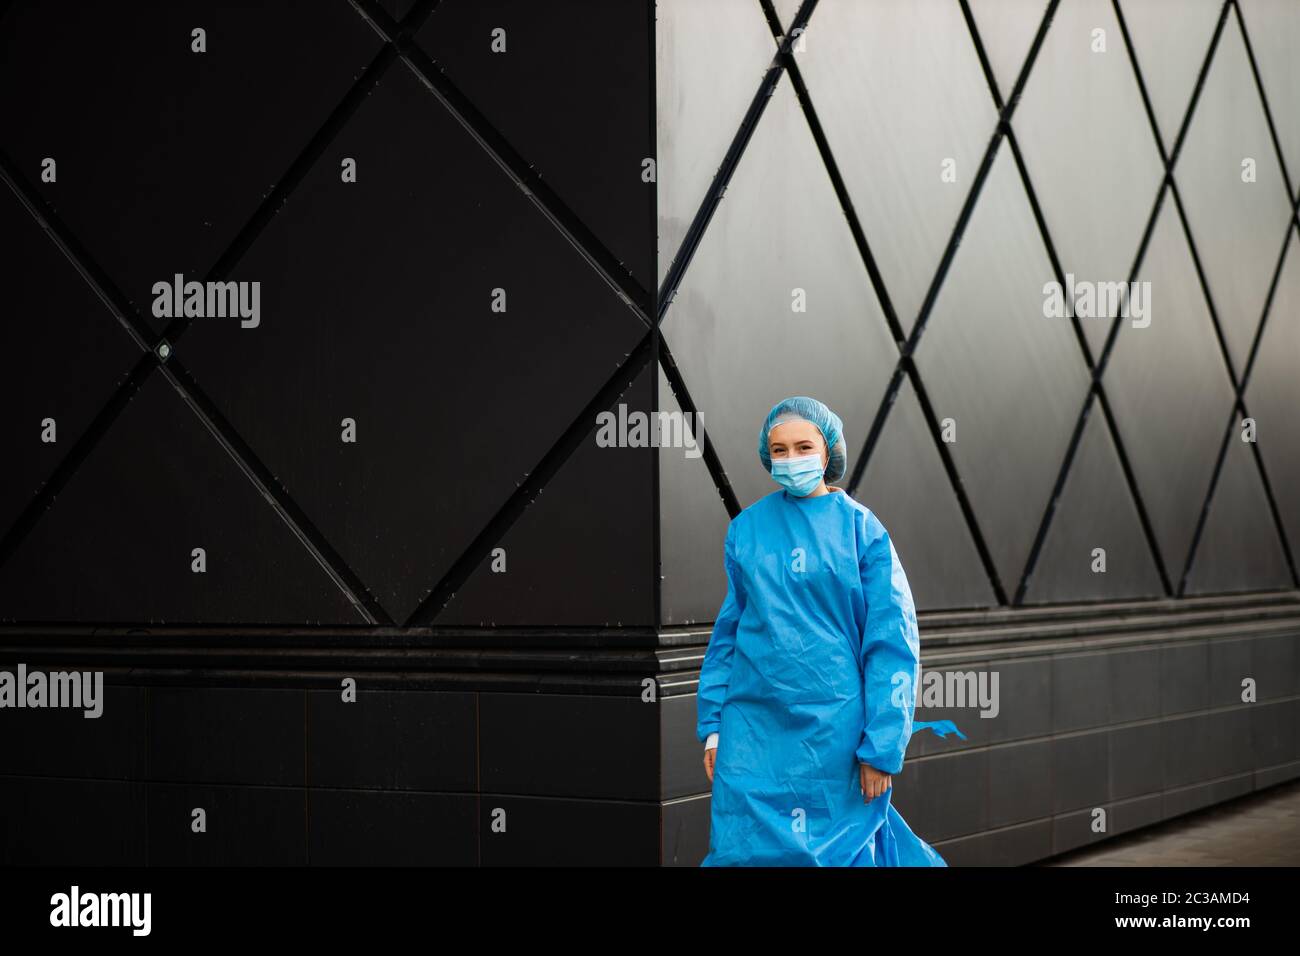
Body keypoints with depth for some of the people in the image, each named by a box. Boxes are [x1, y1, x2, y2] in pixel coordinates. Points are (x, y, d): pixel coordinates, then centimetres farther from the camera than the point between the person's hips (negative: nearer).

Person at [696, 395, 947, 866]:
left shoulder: (860, 527, -3)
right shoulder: (747, 528, 5)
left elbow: (892, 642, -6)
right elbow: (728, 629, 10)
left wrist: (881, 746, -11)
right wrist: (712, 722, 4)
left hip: (834, 727, -2)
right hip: (752, 726, 2)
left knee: (838, 849, 5)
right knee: (743, 848, 0)